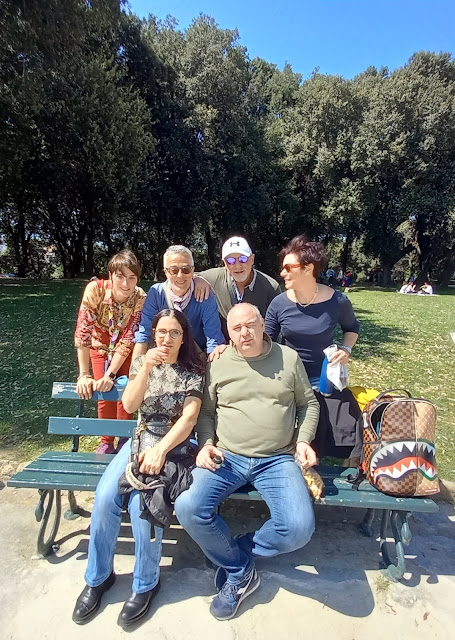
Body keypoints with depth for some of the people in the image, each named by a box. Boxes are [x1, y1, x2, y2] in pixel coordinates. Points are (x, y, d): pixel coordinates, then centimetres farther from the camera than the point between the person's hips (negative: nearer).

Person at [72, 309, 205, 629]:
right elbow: (129, 405, -6)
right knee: (105, 495, -20)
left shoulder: (193, 371, -4)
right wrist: (147, 368, -19)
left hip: (174, 444, -3)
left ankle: (146, 582, 0)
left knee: (141, 501, -26)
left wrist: (161, 449, -25)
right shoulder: (142, 362, 6)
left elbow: (189, 417, -13)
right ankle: (99, 576, 6)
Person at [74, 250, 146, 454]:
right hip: (101, 345, 0)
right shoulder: (95, 289, -31)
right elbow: (82, 332, -30)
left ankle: (124, 439, 18)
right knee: (103, 392, -4)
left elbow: (128, 340, -26)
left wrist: (111, 375, -29)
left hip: (126, 348, 0)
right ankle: (106, 442, 18)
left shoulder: (140, 297, -29)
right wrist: (84, 375, -31)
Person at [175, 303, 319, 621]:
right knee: (188, 507, -22)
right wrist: (206, 445, -4)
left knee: (299, 528, -22)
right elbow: (205, 412, 11)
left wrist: (303, 440, 1)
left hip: (276, 460, 0)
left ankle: (235, 552, 9)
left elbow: (308, 403, 13)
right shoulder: (217, 364, 4)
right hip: (226, 457, 1)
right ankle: (240, 572, 6)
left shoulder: (288, 358, 4)